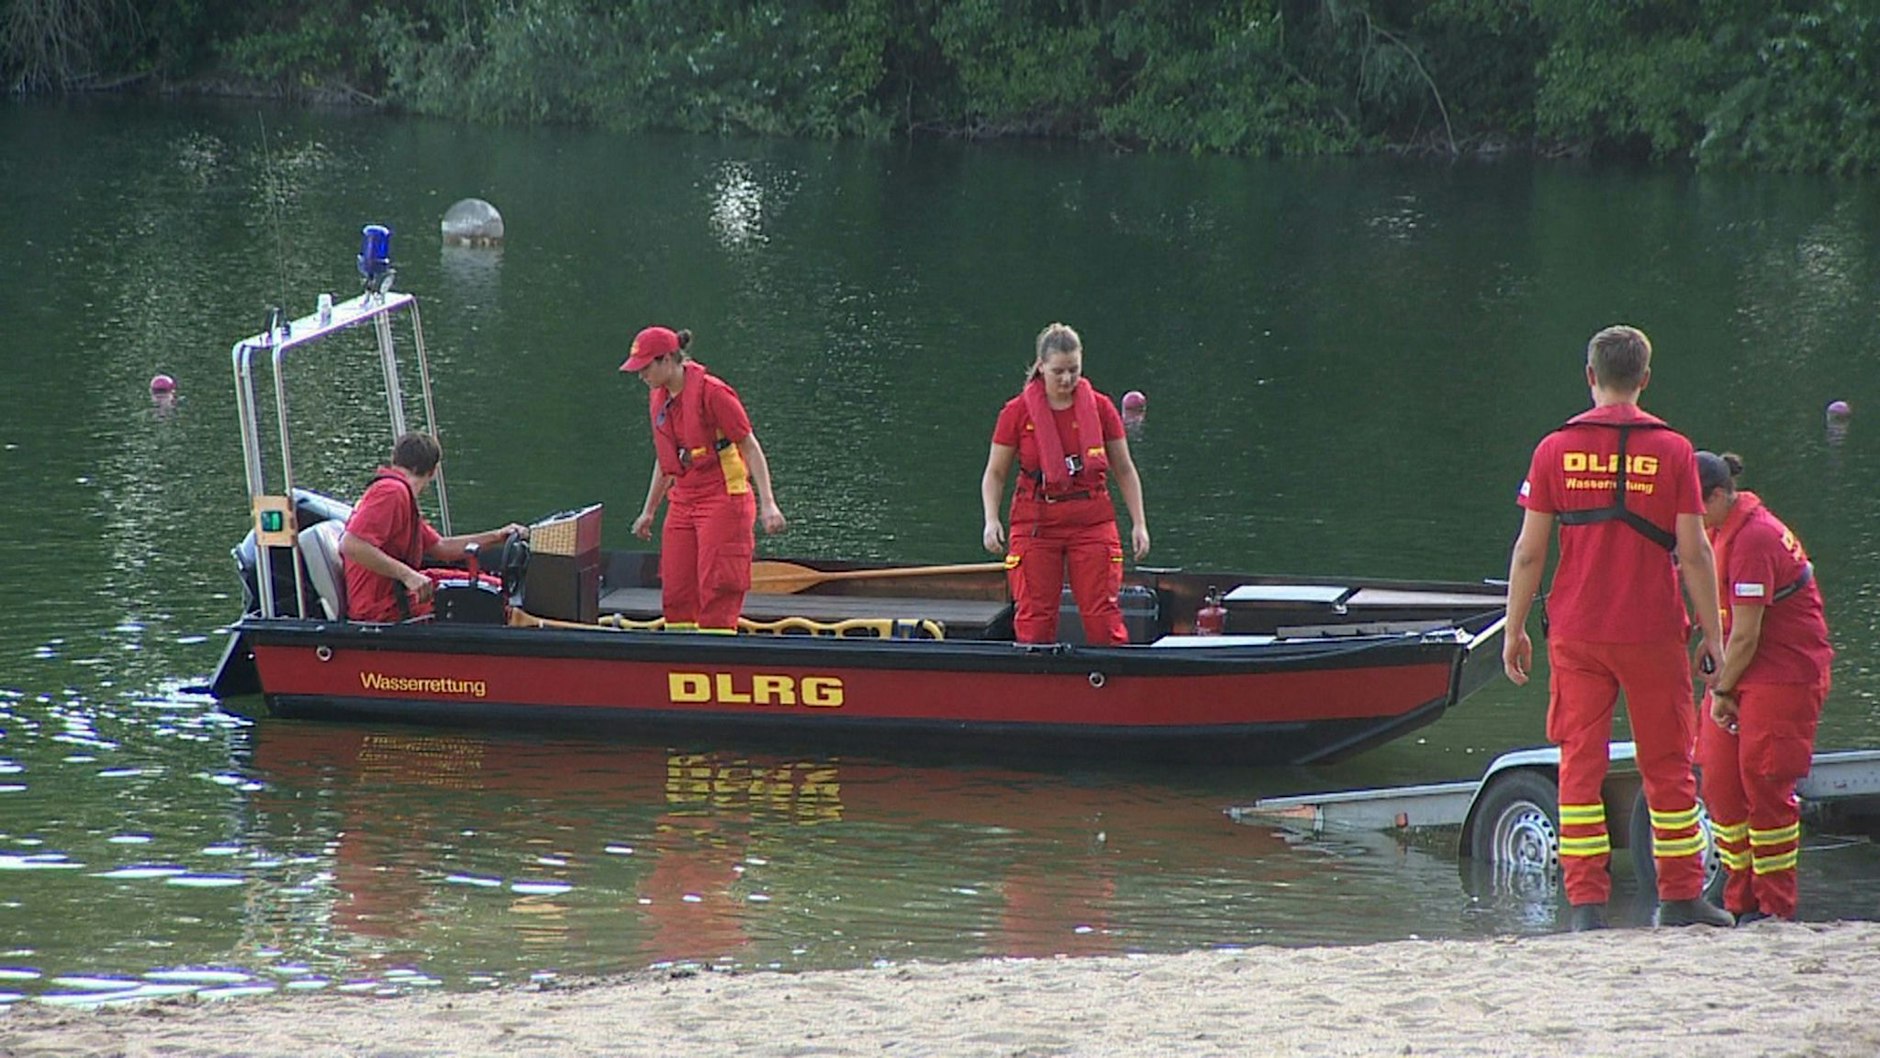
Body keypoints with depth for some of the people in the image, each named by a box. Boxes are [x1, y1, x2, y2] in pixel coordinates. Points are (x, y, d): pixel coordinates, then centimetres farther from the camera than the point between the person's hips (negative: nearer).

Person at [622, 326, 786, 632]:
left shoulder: (711, 392, -13)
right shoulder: (658, 397, 10)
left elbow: (750, 448, -11)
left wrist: (767, 503, -18)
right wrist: (648, 511, 26)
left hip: (723, 501, -8)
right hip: (683, 502, 8)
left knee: (716, 592, -10)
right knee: (675, 595, 3)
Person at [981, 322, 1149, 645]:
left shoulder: (1100, 408, 3)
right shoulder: (1017, 412, 0)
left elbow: (1124, 471, 10)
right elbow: (995, 474, 5)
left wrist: (1139, 524, 5)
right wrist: (991, 520, -10)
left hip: (1092, 522, 0)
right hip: (1035, 523, 0)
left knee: (1103, 614, -6)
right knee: (1033, 617, -3)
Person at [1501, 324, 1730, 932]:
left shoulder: (1556, 450, -1)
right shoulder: (1672, 451, -4)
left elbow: (1529, 551, -1)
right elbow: (1694, 552, -6)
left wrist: (1515, 630, 9)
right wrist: (1713, 636, 2)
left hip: (1576, 634, 1)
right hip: (1653, 633, -1)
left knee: (1580, 766, 6)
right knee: (1668, 768, 10)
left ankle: (1586, 902, 1)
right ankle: (1680, 898, 14)